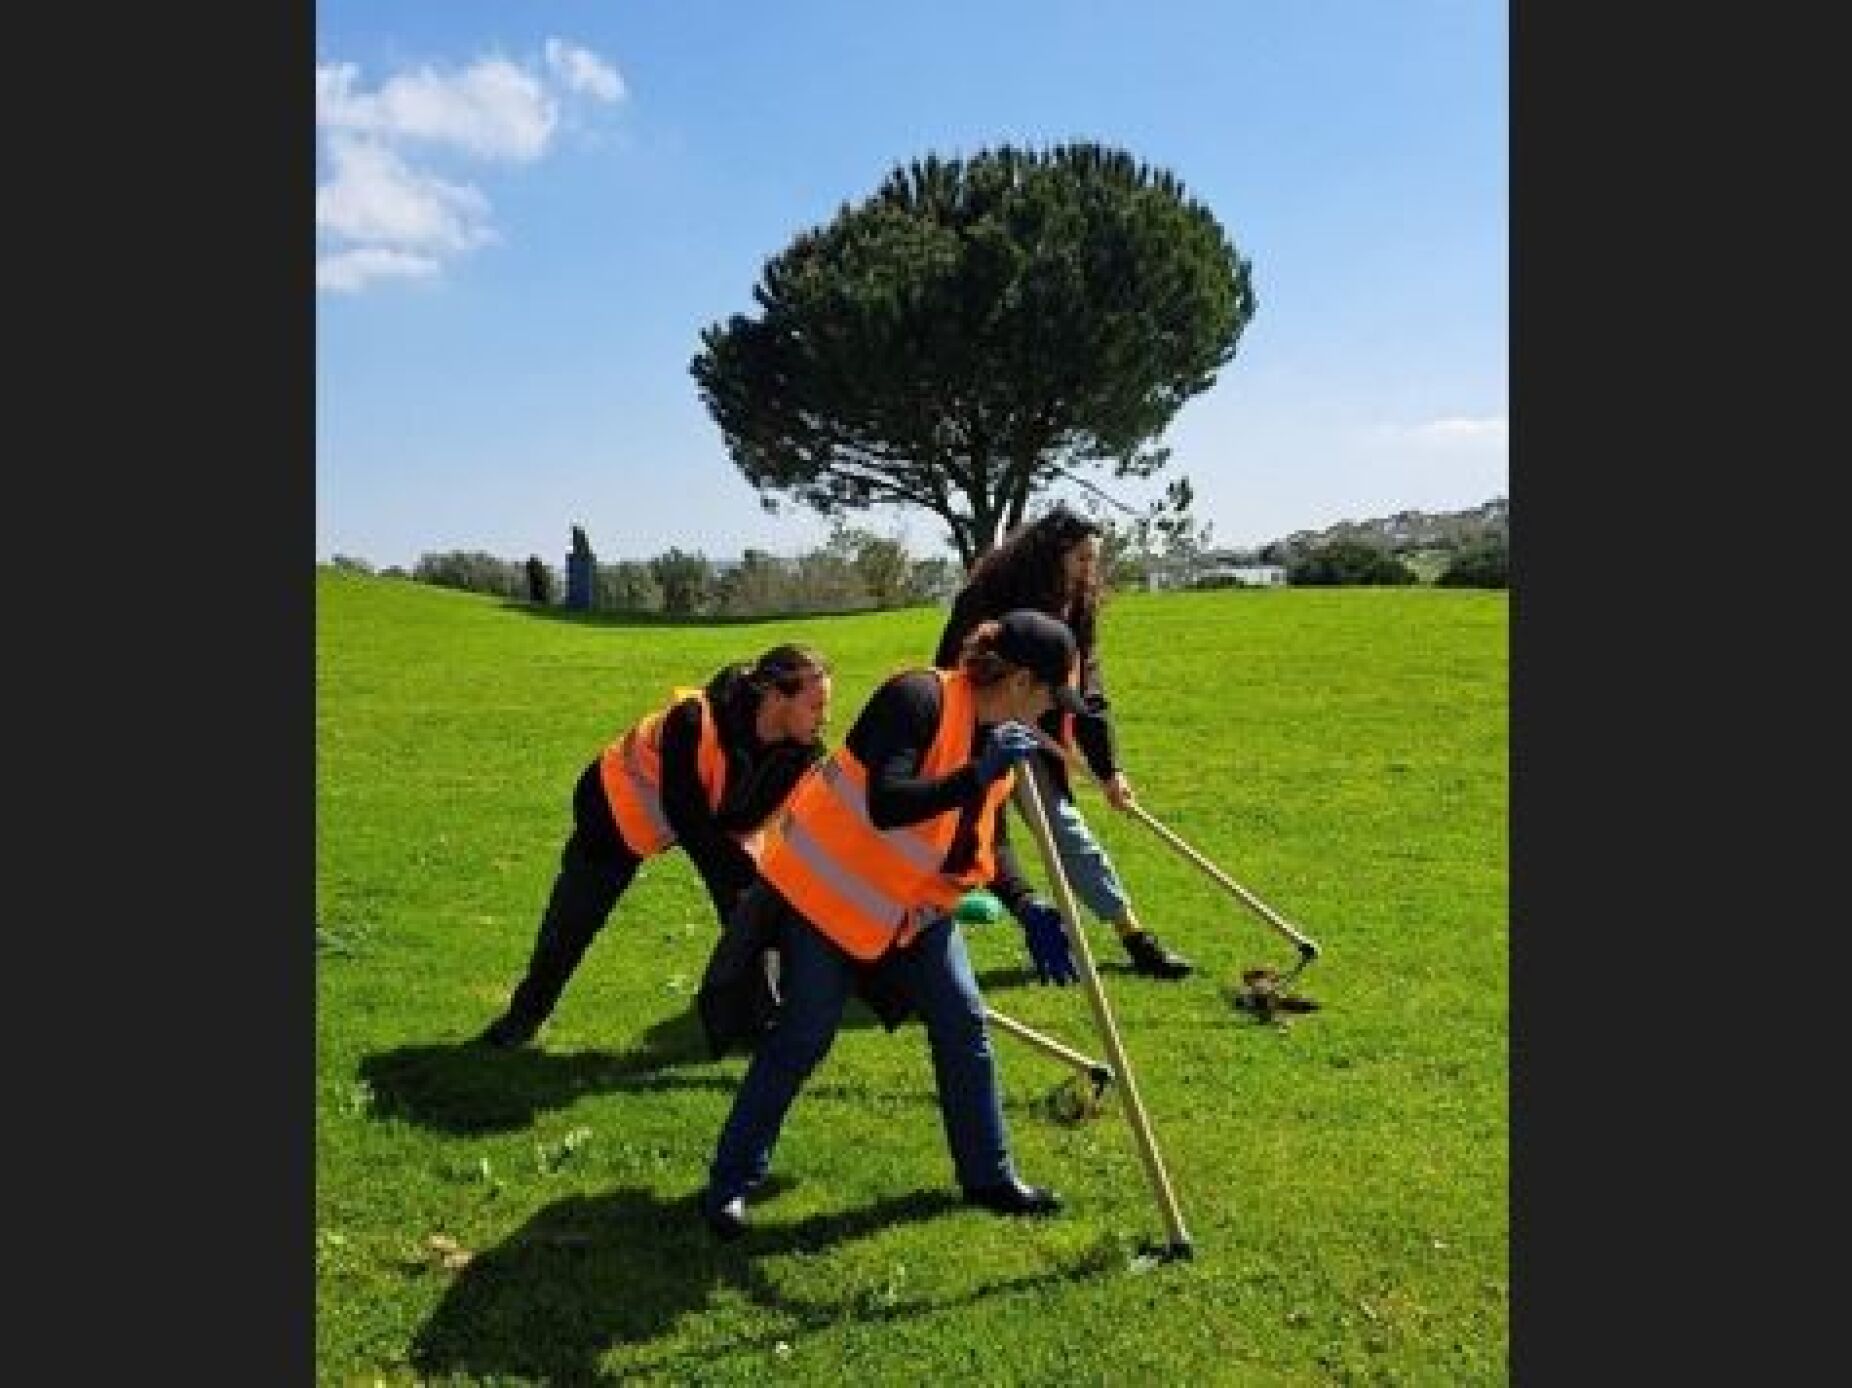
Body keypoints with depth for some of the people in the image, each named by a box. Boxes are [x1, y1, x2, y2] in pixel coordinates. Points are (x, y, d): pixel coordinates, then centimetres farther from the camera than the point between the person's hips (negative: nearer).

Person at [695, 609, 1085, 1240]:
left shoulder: (1000, 738, -1)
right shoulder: (918, 698, -26)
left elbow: (985, 844, 7)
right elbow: (886, 808, -37)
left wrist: (1031, 912, -6)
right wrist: (976, 775, -42)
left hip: (917, 902, 8)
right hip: (829, 889, -7)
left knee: (964, 1023, 3)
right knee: (799, 1041, -2)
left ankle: (988, 1176, 18)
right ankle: (729, 1183, 15)